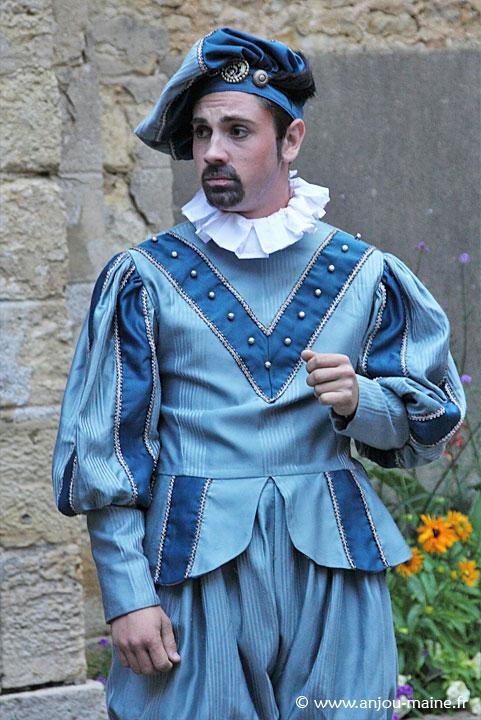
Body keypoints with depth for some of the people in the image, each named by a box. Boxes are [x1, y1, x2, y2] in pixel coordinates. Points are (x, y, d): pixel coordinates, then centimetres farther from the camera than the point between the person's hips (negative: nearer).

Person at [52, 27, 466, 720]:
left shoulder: (361, 273, 7)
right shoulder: (145, 278, 2)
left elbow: (431, 420, 12)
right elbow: (107, 447, 0)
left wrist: (361, 401, -10)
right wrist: (127, 595, -8)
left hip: (333, 569, 2)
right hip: (195, 571, -2)